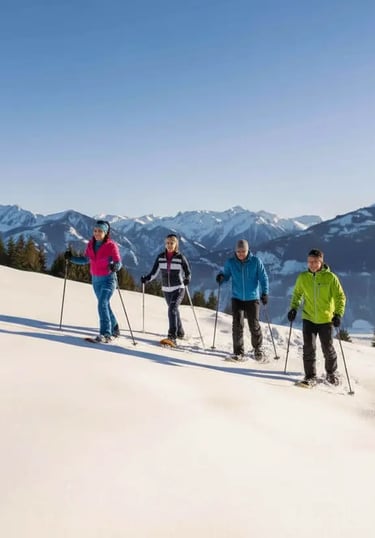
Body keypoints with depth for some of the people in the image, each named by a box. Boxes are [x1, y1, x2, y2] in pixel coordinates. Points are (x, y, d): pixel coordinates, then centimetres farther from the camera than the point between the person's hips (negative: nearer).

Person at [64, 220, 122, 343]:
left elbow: (118, 262, -17)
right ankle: (114, 329, 35)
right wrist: (71, 258, -2)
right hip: (95, 279, 7)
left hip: (108, 279, -6)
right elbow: (85, 260, 10)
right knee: (105, 305, 17)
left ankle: (105, 334, -15)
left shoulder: (111, 245, -15)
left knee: (102, 305, -19)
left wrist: (114, 266, -39)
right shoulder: (91, 244, 2)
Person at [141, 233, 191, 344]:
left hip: (178, 289, -5)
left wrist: (187, 280, -21)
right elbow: (154, 272, 0)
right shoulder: (160, 257, 0)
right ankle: (180, 332, 40)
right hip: (166, 290, 5)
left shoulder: (181, 258, -9)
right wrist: (146, 278, -16)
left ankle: (172, 336, -24)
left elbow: (188, 273, -2)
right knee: (174, 310, 19)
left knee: (172, 310, -23)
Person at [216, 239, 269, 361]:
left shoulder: (256, 261, -5)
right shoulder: (230, 262, -1)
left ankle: (258, 349, 25)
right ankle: (238, 351, 9)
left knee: (254, 325, 2)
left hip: (252, 298, -1)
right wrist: (221, 277, -15)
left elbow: (263, 277, -2)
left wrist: (265, 293, -12)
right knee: (237, 324, -5)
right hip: (237, 298, 1)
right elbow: (226, 274, 9)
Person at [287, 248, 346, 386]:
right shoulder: (302, 277, -3)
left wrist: (338, 314, -14)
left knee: (328, 348, 10)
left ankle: (331, 373, 33)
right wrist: (293, 308, 0)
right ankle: (310, 376, 10)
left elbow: (340, 296, -5)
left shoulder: (330, 277, -10)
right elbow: (297, 294, 12)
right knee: (309, 348, -3)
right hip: (308, 318, 2)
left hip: (326, 319, -1)